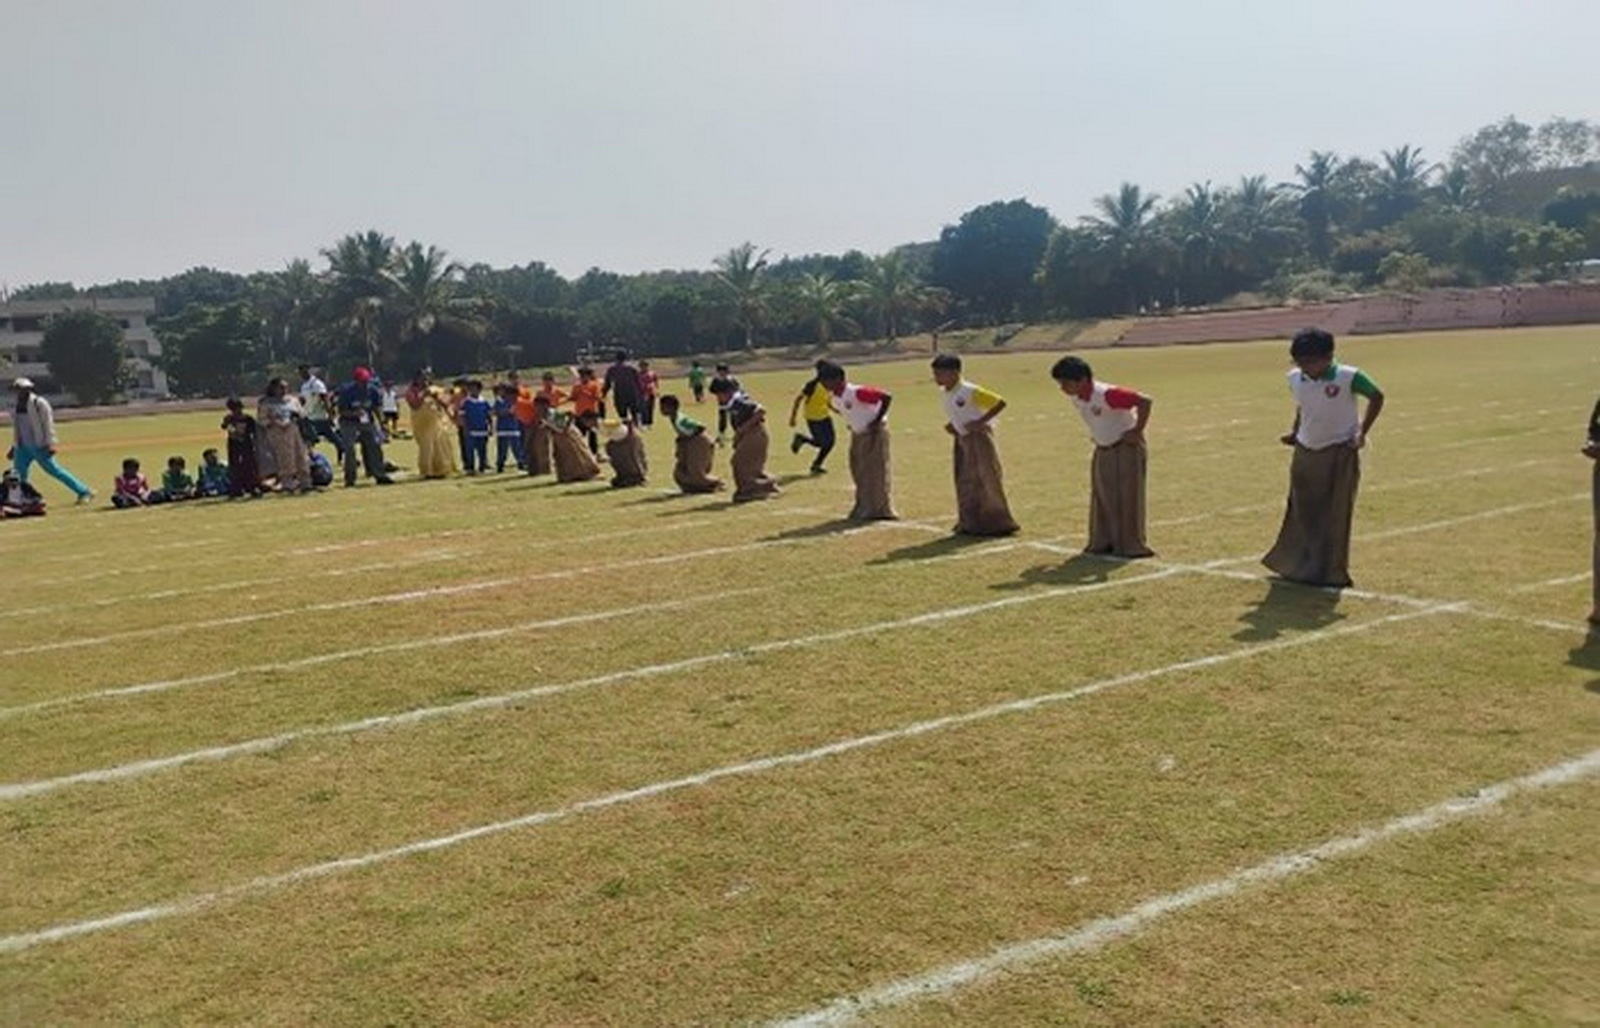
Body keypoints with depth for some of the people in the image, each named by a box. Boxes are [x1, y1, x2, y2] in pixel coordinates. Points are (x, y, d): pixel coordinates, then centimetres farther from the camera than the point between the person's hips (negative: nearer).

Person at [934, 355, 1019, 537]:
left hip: (978, 438, -8)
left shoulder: (970, 391, -20)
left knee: (986, 480, -3)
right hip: (961, 439, 8)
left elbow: (1000, 403, -20)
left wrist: (980, 421, -22)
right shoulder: (943, 393, 4)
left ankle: (998, 523, 6)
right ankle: (971, 523, 19)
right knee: (964, 482, 10)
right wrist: (951, 425, 4)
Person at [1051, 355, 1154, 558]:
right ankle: (1102, 543, 17)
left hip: (1126, 449, -8)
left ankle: (1131, 546, 4)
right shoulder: (1074, 397, -3)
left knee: (1126, 497, -4)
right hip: (1102, 451, 8)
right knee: (1101, 498, 9)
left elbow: (1144, 401, -31)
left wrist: (1137, 431, -24)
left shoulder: (1106, 394, -29)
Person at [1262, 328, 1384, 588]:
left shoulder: (1349, 377, -16)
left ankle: (1331, 573, 10)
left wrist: (1362, 432, -8)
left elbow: (1377, 397, -2)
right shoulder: (1295, 379, 0)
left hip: (1340, 454, -5)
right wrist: (1295, 432, 6)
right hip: (1305, 452, 5)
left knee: (1335, 516, 0)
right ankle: (1298, 565, 25)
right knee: (1301, 512, 11)